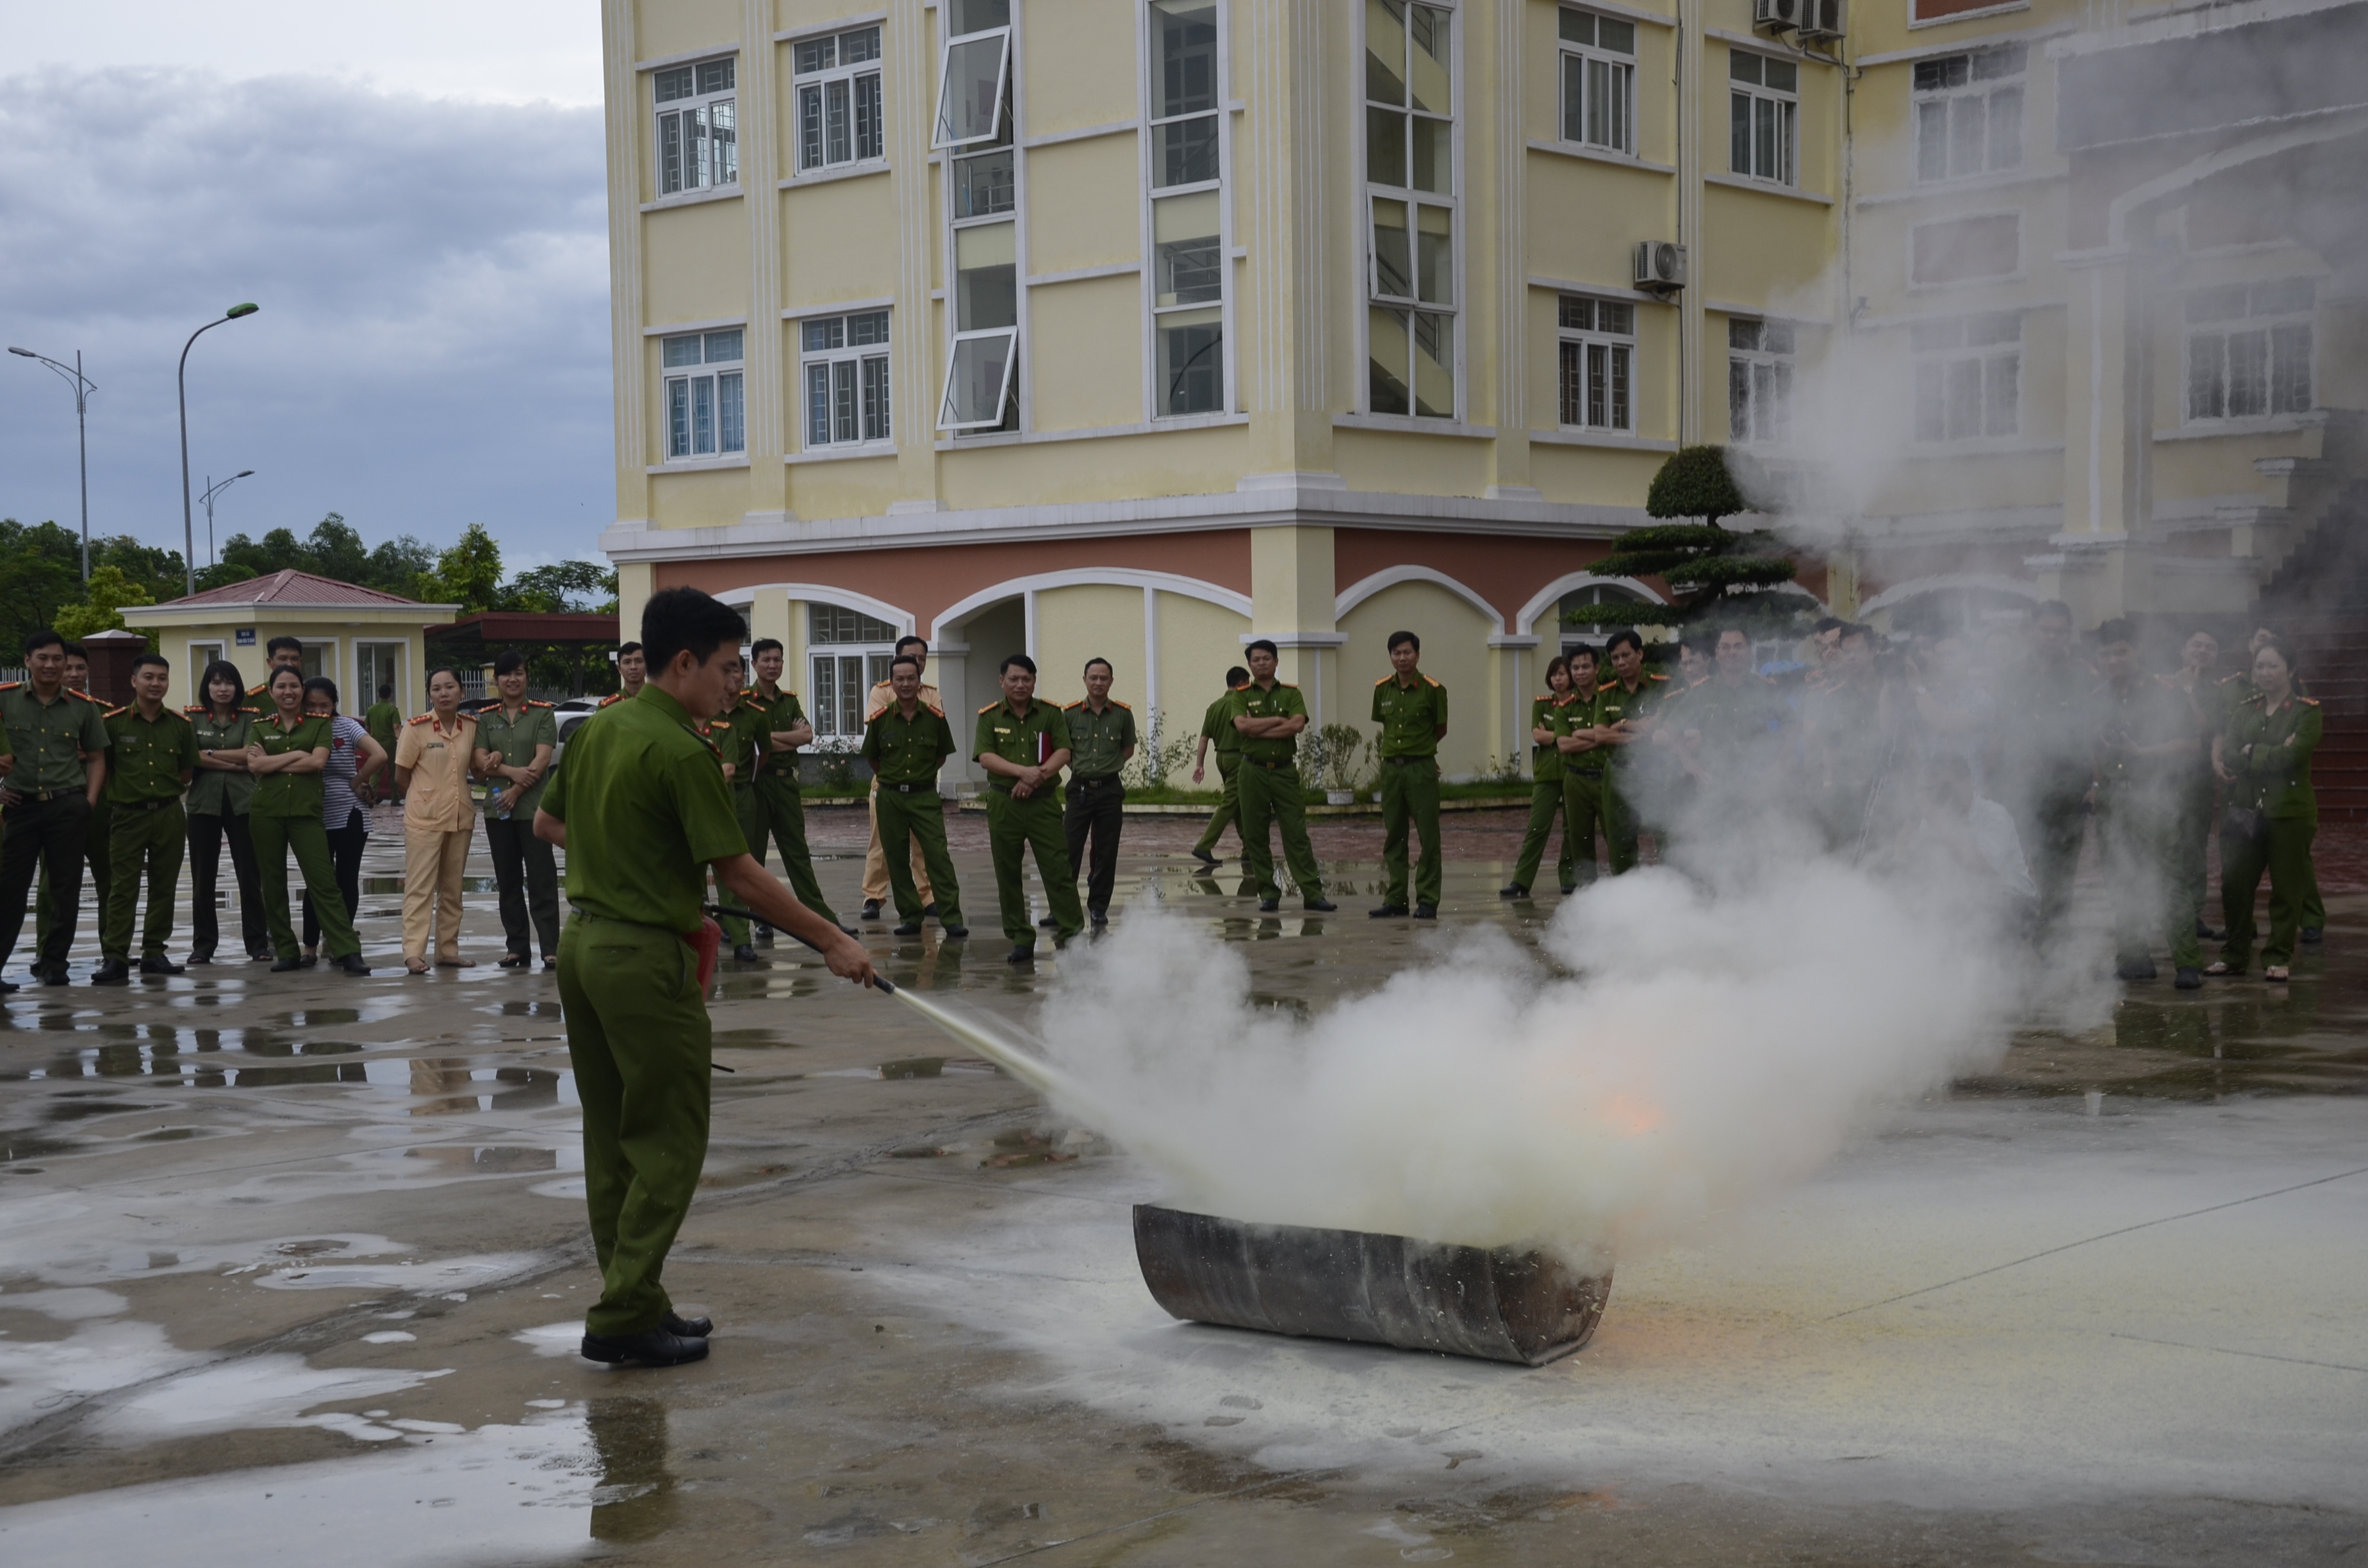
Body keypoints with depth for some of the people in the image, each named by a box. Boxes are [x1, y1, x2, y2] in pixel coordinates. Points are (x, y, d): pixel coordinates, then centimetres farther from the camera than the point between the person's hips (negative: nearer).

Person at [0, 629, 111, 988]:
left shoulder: (83, 707, 5)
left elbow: (96, 758, 11)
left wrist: (90, 801, 0)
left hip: (68, 807, 1)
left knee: (65, 890, 3)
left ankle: (53, 963, 13)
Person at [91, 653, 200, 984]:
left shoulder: (181, 725, 5)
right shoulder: (113, 723, -3)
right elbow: (102, 767, 4)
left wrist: (166, 791, 7)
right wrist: (124, 792, 1)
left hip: (169, 814, 3)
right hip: (128, 815, -3)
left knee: (164, 886, 7)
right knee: (123, 888, -6)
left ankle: (154, 953, 16)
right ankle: (114, 959, -8)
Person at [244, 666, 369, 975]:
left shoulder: (319, 725, 6)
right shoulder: (260, 727, 11)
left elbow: (317, 762, -9)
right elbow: (254, 765, -5)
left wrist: (272, 763, -6)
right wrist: (296, 755, -8)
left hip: (306, 811, -2)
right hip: (266, 812, 3)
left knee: (324, 882, -8)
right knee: (273, 885, 5)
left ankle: (348, 952, -12)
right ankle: (286, 952, 14)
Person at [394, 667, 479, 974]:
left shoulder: (471, 727, 3)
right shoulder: (416, 728, -9)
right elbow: (401, 776, -2)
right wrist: (425, 801, 4)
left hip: (461, 818, 5)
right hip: (424, 819, -5)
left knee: (452, 888, 10)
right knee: (420, 887, -7)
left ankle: (448, 950, 17)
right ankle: (414, 952, -11)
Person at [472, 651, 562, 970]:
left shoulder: (543, 713, 2)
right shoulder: (485, 718, 11)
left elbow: (542, 760, -7)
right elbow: (479, 761, 1)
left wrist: (516, 791, -14)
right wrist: (512, 771, -14)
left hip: (533, 806, -4)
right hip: (497, 809, 4)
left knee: (541, 880, -7)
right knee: (508, 882, 7)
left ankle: (551, 949, -9)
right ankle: (516, 947, 13)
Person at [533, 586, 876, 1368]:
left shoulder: (599, 729, 8)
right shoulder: (682, 751, -17)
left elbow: (548, 822, 21)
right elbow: (738, 873, -18)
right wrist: (832, 940, -12)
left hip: (583, 941, 9)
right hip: (645, 957, -9)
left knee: (613, 1138, 14)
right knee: (669, 1142, -1)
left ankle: (632, 1302, 21)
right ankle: (624, 1317, -2)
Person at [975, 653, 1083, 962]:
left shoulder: (1051, 714, 5)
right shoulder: (989, 716, 5)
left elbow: (1063, 752, -3)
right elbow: (985, 757, -6)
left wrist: (1038, 777, -17)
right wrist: (1024, 771, -17)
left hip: (1043, 802, -1)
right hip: (1003, 804, 1)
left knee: (1058, 870, -6)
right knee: (1008, 876, 5)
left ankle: (1071, 933, -2)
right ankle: (1020, 940, 13)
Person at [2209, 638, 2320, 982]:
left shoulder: (2307, 711, -1)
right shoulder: (2244, 710, 13)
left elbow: (2293, 755, -16)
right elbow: (2228, 754, -1)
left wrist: (2250, 754, -7)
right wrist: (2271, 756, -14)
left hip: (2289, 811, -4)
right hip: (2245, 811, 4)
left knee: (2286, 889, 0)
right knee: (2234, 884, 3)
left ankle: (2278, 958, 9)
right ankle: (2234, 956, 15)